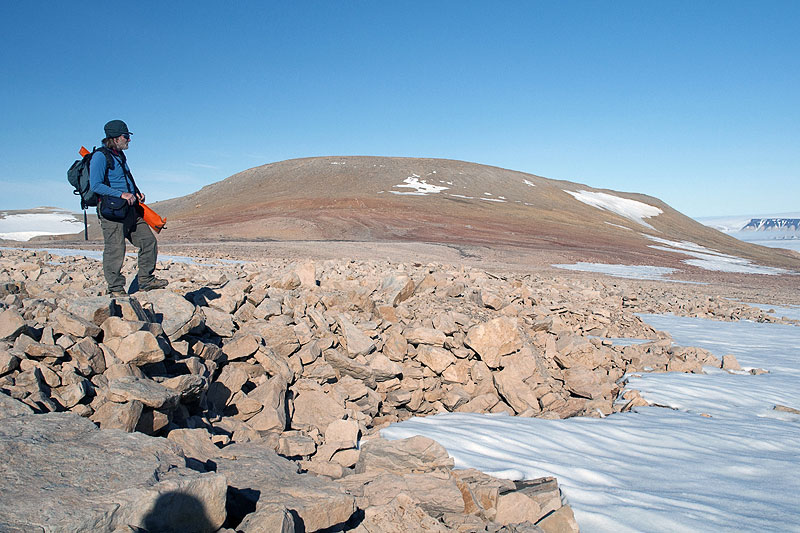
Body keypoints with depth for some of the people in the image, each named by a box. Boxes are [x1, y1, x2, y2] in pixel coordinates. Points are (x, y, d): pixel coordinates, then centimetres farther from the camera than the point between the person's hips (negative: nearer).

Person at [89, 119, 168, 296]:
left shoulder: (119, 155, 18)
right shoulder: (101, 156, -10)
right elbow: (96, 186, -18)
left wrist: (137, 193, 12)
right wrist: (121, 194, -21)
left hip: (130, 208, 9)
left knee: (148, 241, 8)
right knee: (115, 249, -6)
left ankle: (146, 280, 17)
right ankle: (116, 288, 4)